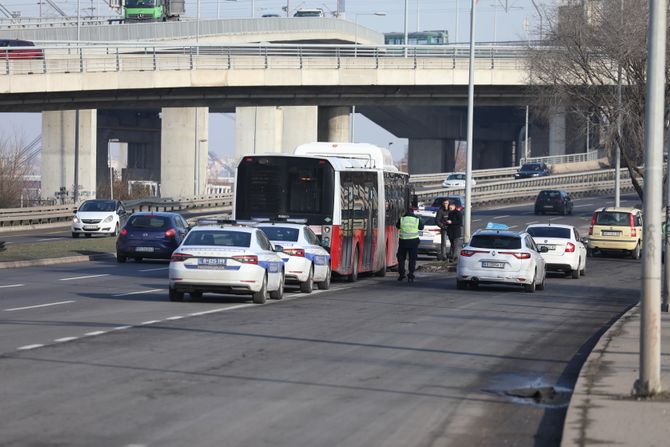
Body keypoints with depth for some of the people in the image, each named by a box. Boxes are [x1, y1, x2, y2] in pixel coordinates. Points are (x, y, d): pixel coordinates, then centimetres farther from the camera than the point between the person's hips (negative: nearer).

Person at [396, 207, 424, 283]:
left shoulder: (401, 219, -4)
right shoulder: (417, 220, -2)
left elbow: (397, 226, 13)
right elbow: (421, 227, 14)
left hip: (403, 241, 0)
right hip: (413, 241, 0)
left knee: (401, 258, 16)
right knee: (412, 259, 7)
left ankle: (401, 275, 16)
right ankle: (410, 276, 0)